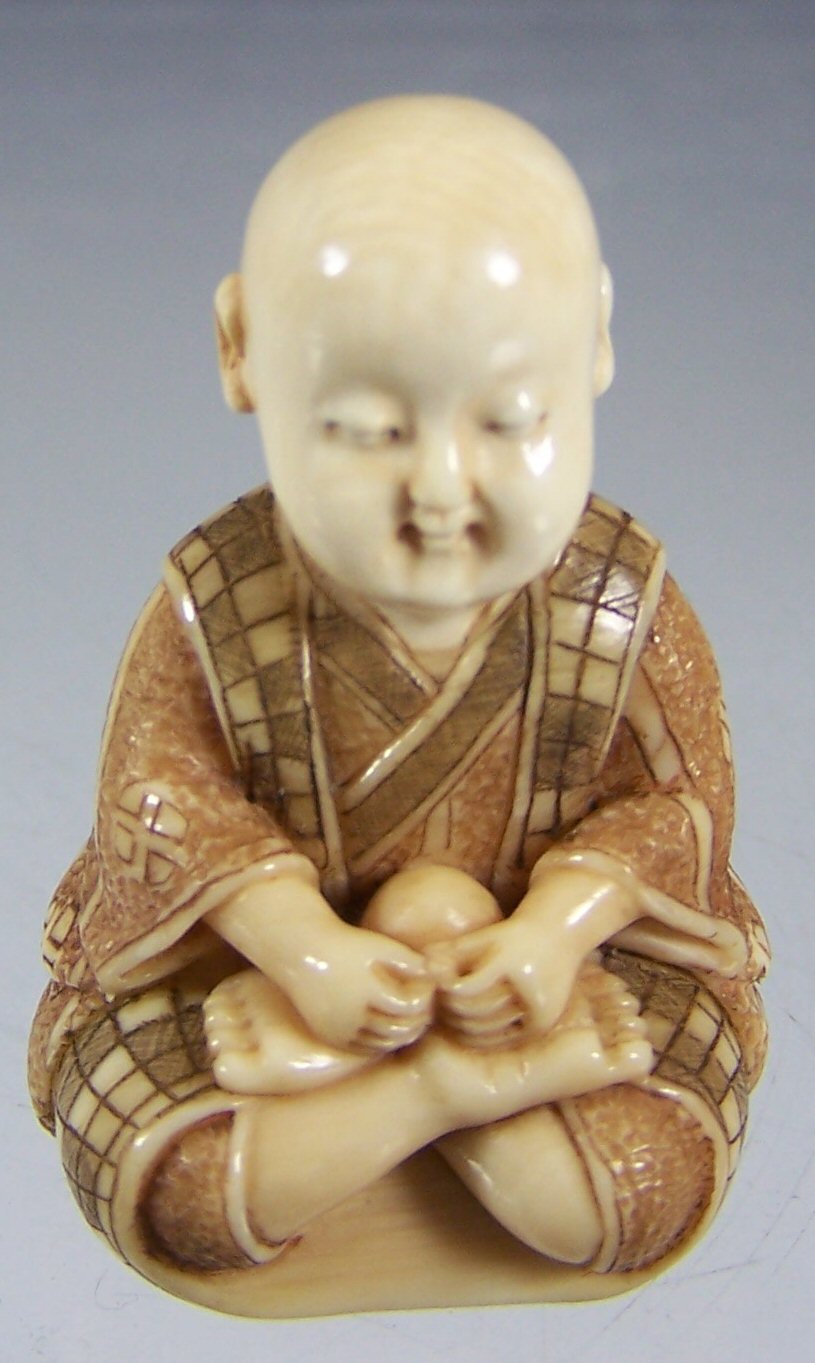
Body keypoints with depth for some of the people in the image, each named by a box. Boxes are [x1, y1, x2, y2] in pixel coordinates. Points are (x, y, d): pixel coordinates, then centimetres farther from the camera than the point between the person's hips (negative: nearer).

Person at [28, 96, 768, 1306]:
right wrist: (304, 947, -28)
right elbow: (169, 795, -14)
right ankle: (455, 1083, -11)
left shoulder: (621, 606, -19)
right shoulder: (214, 610, -20)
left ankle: (351, 1078, -7)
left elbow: (673, 798, -11)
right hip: (260, 950, 0)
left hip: (550, 946, 1)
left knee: (637, 1198, -18)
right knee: (165, 1193, -18)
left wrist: (552, 935, -27)